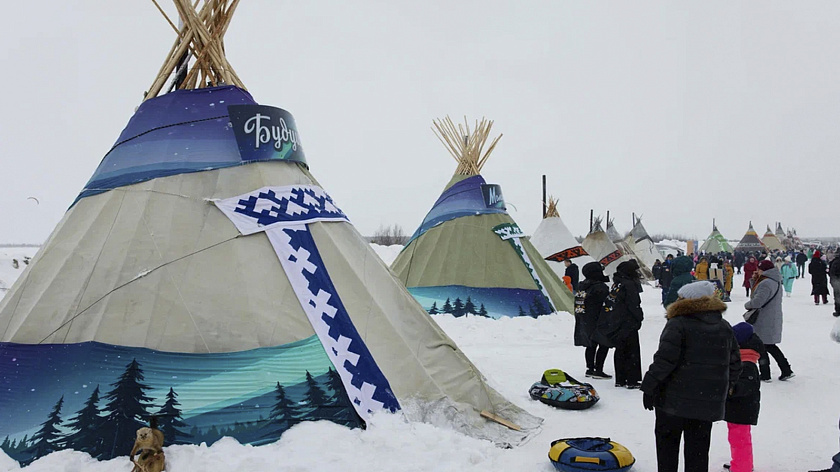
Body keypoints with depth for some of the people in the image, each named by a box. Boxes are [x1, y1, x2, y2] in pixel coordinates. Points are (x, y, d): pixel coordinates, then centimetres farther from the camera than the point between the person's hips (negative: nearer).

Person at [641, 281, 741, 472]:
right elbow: (735, 364, 14)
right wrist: (723, 389, 23)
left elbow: (664, 360, -19)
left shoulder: (677, 325, -14)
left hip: (675, 399, -5)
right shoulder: (725, 327, 8)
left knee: (667, 441, 11)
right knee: (698, 448, 13)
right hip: (709, 403, 6)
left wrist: (649, 386, -12)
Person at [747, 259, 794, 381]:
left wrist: (747, 305, -8)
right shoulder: (775, 281, 12)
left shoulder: (766, 283, -23)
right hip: (773, 320, 10)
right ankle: (786, 371, 22)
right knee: (770, 346, 20)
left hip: (765, 322, -10)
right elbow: (757, 293, 19)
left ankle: (765, 375, 11)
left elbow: (757, 301, -28)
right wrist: (754, 280, 6)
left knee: (762, 347, 2)